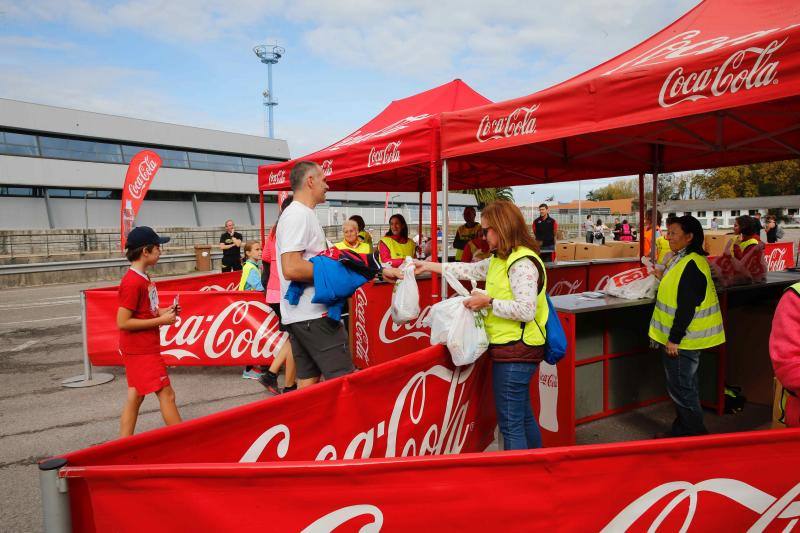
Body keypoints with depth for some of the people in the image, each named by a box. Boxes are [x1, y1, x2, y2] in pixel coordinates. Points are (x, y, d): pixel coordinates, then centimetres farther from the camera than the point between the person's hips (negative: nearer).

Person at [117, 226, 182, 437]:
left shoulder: (142, 278, 8)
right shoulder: (132, 282, -20)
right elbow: (123, 322, -21)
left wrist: (163, 311, 4)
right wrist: (160, 321, -19)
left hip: (144, 347, 9)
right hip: (140, 350, -9)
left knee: (135, 396, 14)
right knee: (166, 394, -1)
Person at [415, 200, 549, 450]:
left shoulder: (522, 263, -18)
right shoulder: (500, 260, 13)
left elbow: (526, 310, -25)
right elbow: (470, 269, 20)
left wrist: (488, 302, -18)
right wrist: (428, 266, 20)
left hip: (515, 352, -10)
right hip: (511, 349, 10)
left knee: (510, 423, -1)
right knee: (523, 416, 21)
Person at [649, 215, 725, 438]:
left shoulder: (691, 265, -21)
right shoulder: (684, 260, 11)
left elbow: (687, 307, -24)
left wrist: (674, 339, -22)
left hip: (682, 340, -11)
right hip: (679, 337, 11)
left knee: (681, 388, 0)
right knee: (684, 386, 19)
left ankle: (696, 434, 13)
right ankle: (682, 429, 31)